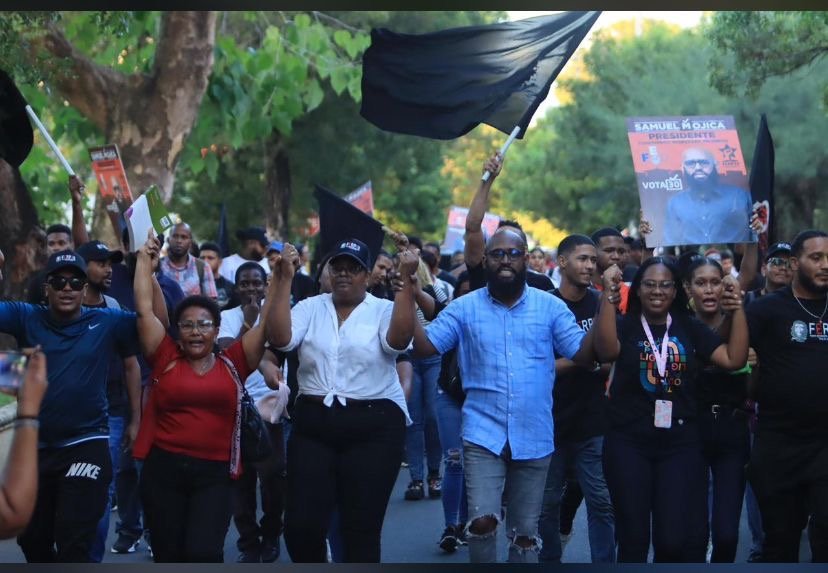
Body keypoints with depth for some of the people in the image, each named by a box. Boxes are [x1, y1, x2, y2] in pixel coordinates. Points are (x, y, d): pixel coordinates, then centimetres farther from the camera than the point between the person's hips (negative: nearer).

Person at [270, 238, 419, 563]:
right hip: (313, 425, 2)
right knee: (300, 524, -2)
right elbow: (281, 338, -8)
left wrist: (406, 280, -22)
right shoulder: (310, 307, 9)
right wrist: (284, 280, -11)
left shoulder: (383, 310, 2)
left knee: (362, 527, 3)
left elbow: (398, 340, -19)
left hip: (373, 427, -2)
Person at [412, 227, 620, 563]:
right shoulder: (465, 308, 2)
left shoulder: (550, 307, 3)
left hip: (534, 438, 2)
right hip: (483, 434, -2)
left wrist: (607, 301, -12)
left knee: (525, 532, 12)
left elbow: (587, 353, -3)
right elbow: (423, 346, -4)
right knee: (483, 521, -18)